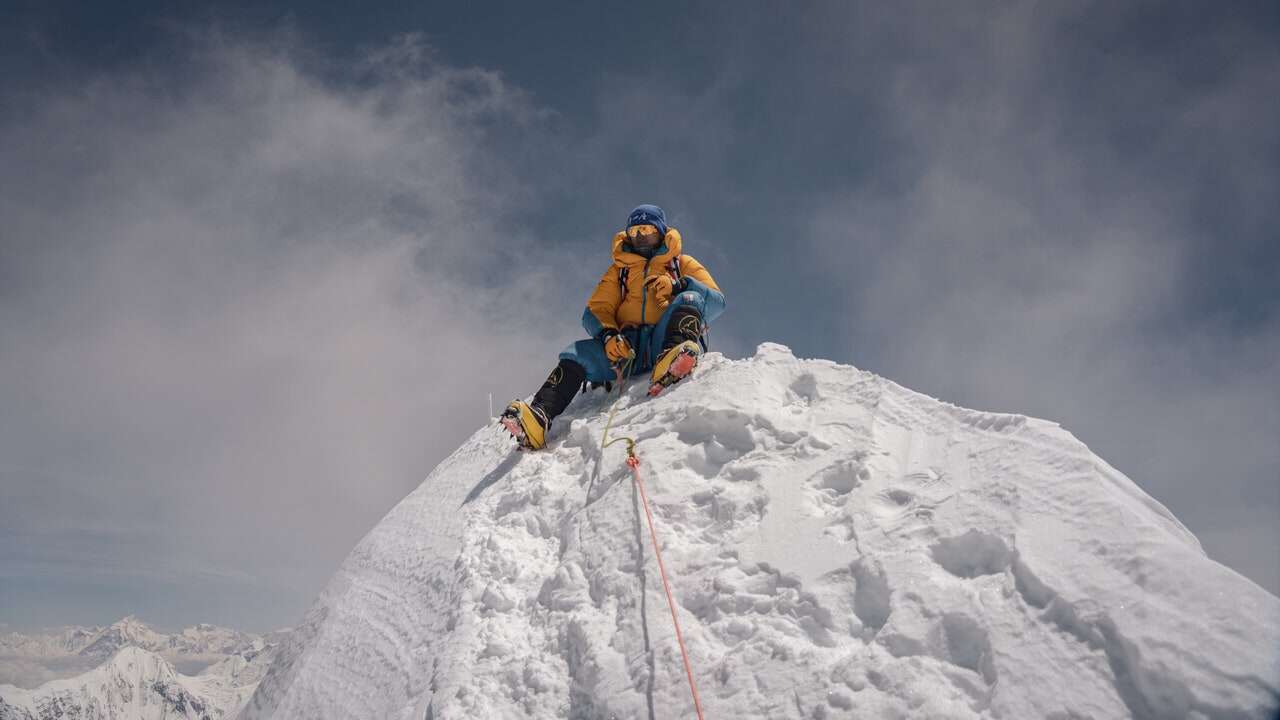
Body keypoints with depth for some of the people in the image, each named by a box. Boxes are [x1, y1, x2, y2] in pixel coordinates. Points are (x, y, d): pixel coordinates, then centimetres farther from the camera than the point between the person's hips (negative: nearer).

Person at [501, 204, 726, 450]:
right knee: (577, 354, -22)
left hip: (664, 341, -2)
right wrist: (607, 335, -9)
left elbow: (717, 302, 7)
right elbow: (595, 311, 15)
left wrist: (679, 286, -12)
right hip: (628, 346, 2)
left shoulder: (683, 264, 21)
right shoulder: (619, 270, 28)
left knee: (689, 299, -28)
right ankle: (540, 416, -43)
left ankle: (671, 361, -56)